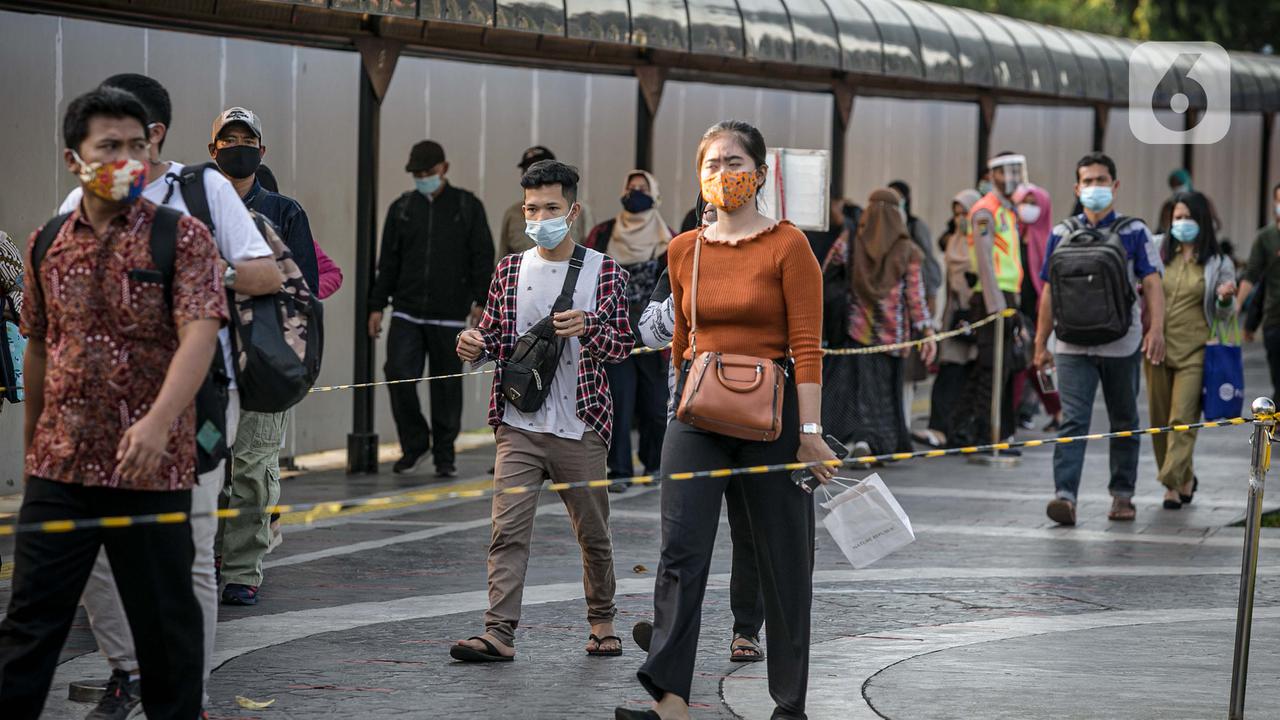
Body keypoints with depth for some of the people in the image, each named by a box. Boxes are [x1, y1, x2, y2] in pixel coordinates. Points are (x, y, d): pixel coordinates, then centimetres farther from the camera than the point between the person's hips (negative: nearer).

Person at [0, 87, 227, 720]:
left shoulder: (182, 238, -5)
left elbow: (200, 334, -18)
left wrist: (160, 419, -33)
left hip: (152, 469, -3)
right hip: (59, 469, 3)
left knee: (164, 620, 7)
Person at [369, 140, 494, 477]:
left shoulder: (467, 206, 3)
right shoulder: (402, 208, 11)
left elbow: (483, 257, 0)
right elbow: (388, 261, 13)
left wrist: (480, 300, -10)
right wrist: (377, 305, 9)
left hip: (450, 316, -2)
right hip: (407, 313, 2)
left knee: (446, 385, 3)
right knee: (399, 375, -10)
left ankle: (444, 455, 15)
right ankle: (415, 445, 8)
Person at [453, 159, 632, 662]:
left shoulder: (604, 271, 2)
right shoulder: (510, 269, 10)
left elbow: (624, 345, 2)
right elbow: (496, 336, 17)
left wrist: (586, 327, -18)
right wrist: (475, 345, -7)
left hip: (580, 427, -1)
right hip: (519, 426, 2)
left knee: (593, 532, 10)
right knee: (508, 527, -9)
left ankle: (602, 620, 28)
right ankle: (499, 633, -13)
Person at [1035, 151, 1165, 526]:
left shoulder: (1134, 233, 2)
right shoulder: (1062, 234, 7)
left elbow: (1152, 284, -6)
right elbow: (1050, 291, 11)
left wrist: (1156, 329, -21)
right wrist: (1041, 344, 10)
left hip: (1122, 346, 0)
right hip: (1073, 345, 0)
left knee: (1124, 422, 11)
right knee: (1073, 421, -12)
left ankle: (1122, 495, 22)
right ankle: (1065, 496, -21)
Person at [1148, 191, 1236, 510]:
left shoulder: (1217, 264, 2)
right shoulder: (1161, 256, 9)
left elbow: (1224, 315, 5)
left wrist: (1226, 299, -17)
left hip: (1193, 351, -4)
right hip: (1158, 348, 4)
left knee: (1182, 420, -11)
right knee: (1159, 420, 7)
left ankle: (1173, 483, -9)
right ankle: (1185, 479, 22)